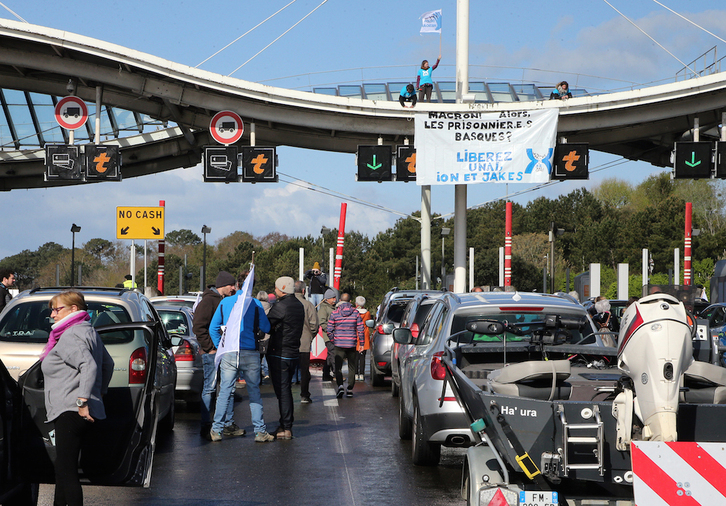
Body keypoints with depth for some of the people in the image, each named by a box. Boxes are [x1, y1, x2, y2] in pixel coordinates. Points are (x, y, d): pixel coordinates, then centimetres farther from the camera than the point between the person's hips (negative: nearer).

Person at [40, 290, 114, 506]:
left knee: (67, 471, -11)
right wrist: (99, 392, 36)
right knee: (64, 468, 16)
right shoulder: (89, 332, 19)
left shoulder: (70, 337, -13)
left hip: (71, 413, -11)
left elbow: (89, 366, -27)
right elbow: (108, 363, 30)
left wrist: (82, 400, -28)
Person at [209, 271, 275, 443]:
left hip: (229, 353, 1)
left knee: (225, 390, 7)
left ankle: (217, 429, 6)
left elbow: (213, 328, 7)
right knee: (254, 392, 7)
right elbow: (266, 328, 4)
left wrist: (220, 347, 18)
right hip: (250, 354, -1)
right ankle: (260, 431, 6)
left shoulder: (225, 302, 4)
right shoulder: (255, 304, -2)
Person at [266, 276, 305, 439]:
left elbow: (265, 326, -11)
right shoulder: (299, 305, 11)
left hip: (279, 354, -9)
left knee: (282, 391, -6)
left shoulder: (280, 306, -17)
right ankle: (286, 425, 21)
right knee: (286, 390, 16)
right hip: (293, 352, 9)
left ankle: (286, 428, -6)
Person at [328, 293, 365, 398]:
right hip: (352, 344, 1)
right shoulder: (356, 312, -1)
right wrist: (362, 343, 6)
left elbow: (329, 330, -1)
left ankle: (340, 385, -18)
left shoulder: (335, 313, -2)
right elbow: (361, 329, -3)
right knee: (352, 368, 11)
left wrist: (333, 340, 14)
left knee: (338, 367, 3)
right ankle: (350, 389, 11)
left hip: (339, 344, -1)